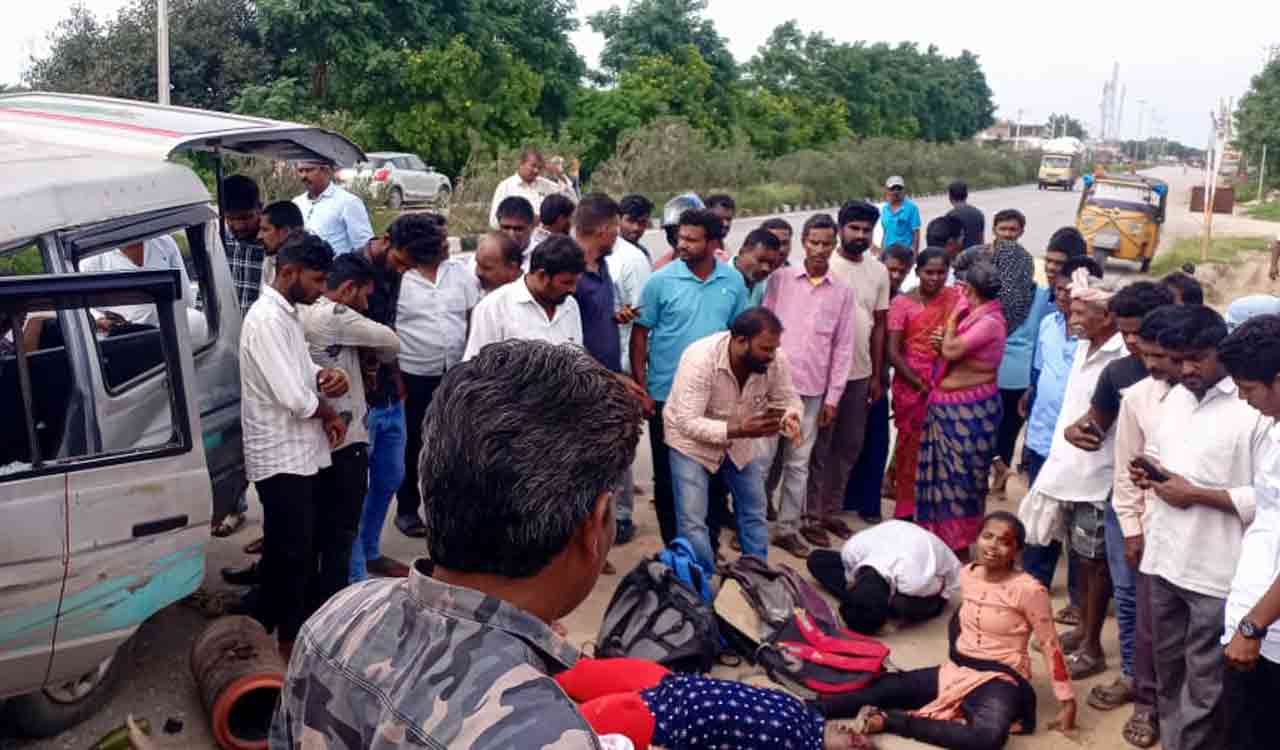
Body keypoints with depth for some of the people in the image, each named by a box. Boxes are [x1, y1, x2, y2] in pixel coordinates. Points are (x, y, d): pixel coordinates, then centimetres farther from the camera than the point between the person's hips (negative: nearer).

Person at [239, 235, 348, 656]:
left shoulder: (288, 313, 10)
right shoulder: (267, 319, -21)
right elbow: (294, 398, -26)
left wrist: (326, 375, -4)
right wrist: (331, 415, -7)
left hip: (298, 453, 9)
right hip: (282, 457, -9)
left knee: (292, 549, 18)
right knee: (293, 553, 2)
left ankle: (272, 623, 32)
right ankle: (289, 638, 16)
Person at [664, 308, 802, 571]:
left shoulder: (775, 359, -21)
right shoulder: (700, 358, -34)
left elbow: (788, 400, -8)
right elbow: (688, 423, -36)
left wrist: (789, 419, -33)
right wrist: (741, 430, -46)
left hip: (739, 439, 5)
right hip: (691, 441, -5)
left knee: (754, 513, 11)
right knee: (692, 523, -7)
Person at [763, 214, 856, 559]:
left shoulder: (842, 292, 5)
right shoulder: (780, 278, 0)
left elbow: (842, 348, 5)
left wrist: (833, 397, 2)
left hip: (812, 389, 2)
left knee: (798, 461, 8)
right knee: (762, 456, 3)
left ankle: (787, 527, 18)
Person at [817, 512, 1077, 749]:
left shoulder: (1029, 590, -14)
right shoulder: (967, 574, 3)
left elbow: (1050, 645, -8)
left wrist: (1067, 702, -6)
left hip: (999, 679, -5)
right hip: (955, 670, 5)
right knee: (883, 688, -15)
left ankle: (889, 720, -30)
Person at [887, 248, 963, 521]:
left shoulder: (956, 297, 3)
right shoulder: (902, 302, -4)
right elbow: (893, 352, -6)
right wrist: (919, 384, -11)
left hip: (946, 386, 2)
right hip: (911, 386, -2)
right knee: (911, 446, 6)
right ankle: (907, 510, 18)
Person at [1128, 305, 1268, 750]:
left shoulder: (1258, 408, -14)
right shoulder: (1175, 397, 10)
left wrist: (1196, 495, -18)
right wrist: (1149, 471, 2)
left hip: (1217, 571, -7)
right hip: (1164, 557, 7)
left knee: (1204, 686, 6)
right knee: (1168, 670, 19)